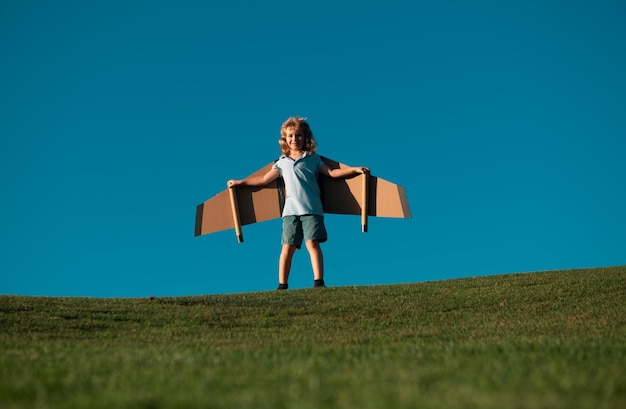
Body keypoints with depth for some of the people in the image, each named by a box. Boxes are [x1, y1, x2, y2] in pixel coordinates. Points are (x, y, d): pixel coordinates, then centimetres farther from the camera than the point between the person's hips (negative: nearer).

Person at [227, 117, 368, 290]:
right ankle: (282, 285, 4)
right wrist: (239, 182, 25)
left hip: (312, 209, -2)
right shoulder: (282, 162, 18)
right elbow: (264, 179, 22)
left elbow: (332, 173, 9)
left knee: (312, 243, -14)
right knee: (288, 247, -2)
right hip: (290, 211, 2)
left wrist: (355, 169, -1)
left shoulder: (313, 159, 13)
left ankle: (319, 282, -15)